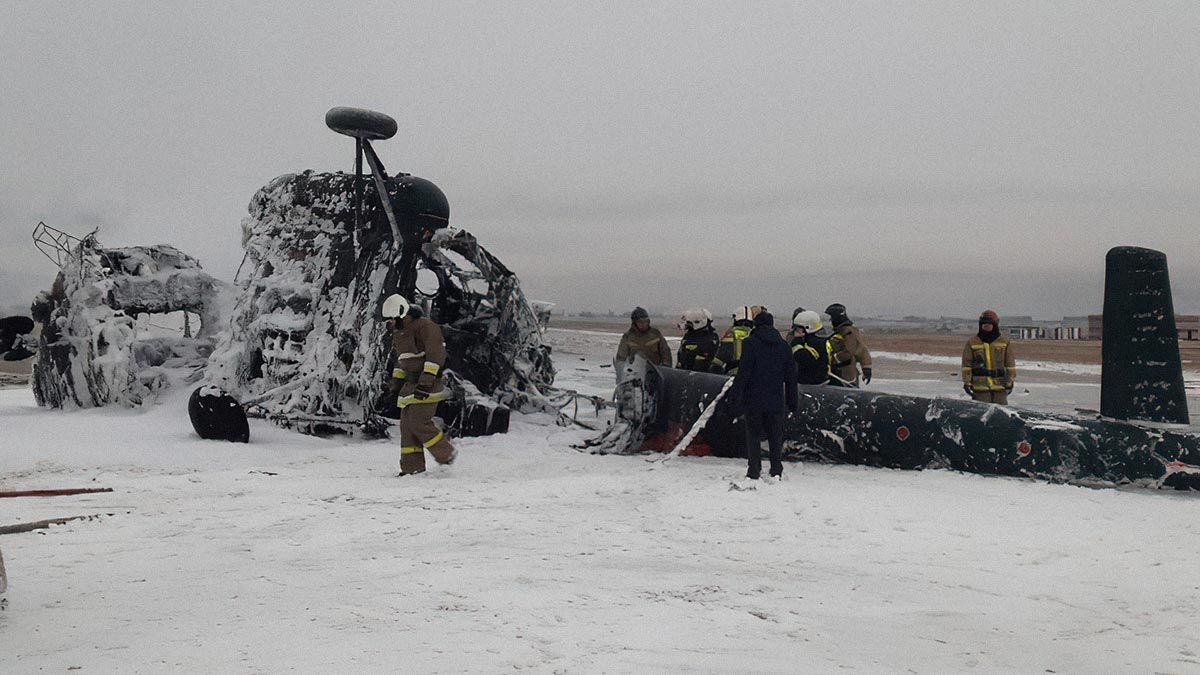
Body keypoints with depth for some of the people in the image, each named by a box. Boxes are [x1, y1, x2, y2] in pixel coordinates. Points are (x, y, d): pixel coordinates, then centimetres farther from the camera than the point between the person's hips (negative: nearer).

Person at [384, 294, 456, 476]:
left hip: (427, 384, -9)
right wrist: (396, 382, 20)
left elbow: (436, 354, -22)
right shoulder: (399, 333, 17)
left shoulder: (424, 326, -13)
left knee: (419, 423, -15)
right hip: (411, 384, 9)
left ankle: (446, 454, 2)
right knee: (407, 426, 4)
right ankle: (412, 468, 8)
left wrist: (426, 381, -27)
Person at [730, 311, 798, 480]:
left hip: (754, 400, -3)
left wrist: (736, 396, -7)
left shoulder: (750, 343, -6)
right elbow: (790, 376, 11)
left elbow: (744, 372, -11)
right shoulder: (783, 345, 8)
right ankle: (776, 471, 11)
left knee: (753, 436, 5)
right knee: (775, 437, 11)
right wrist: (793, 401, 17)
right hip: (776, 401, 3)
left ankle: (754, 471, 2)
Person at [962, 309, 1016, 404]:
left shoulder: (1004, 342, 8)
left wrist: (1010, 382, 6)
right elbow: (966, 364, 3)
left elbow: (1010, 364, 10)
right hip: (980, 386, -1)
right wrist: (966, 382, -2)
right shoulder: (972, 342, 4)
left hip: (999, 386, 1)